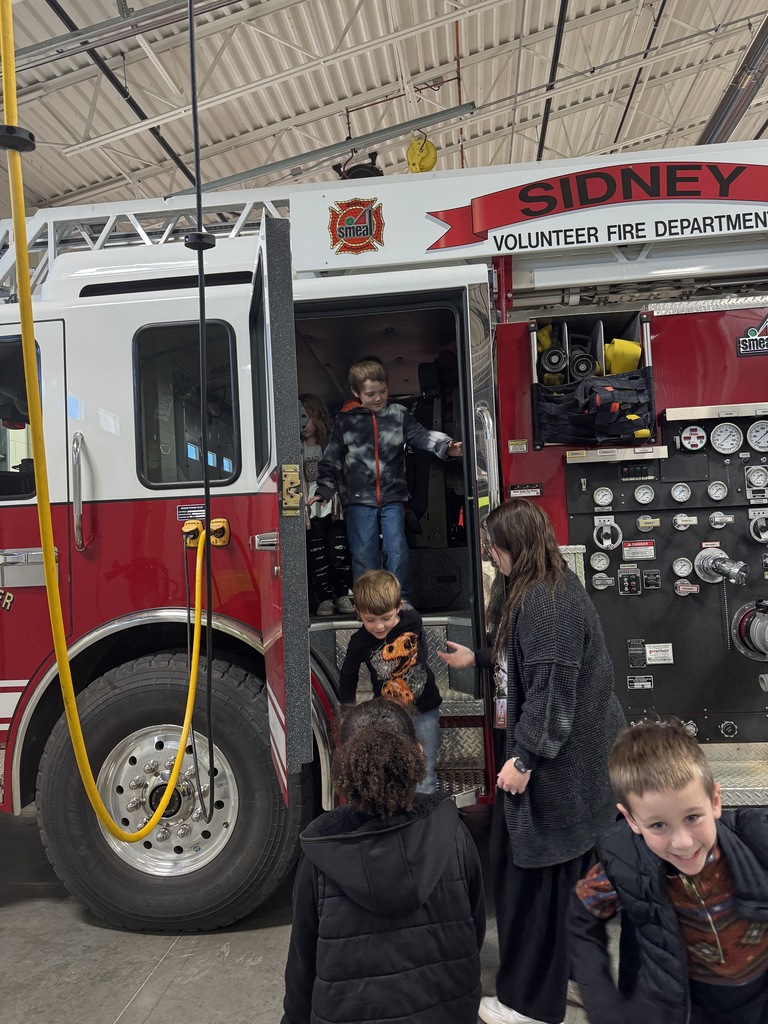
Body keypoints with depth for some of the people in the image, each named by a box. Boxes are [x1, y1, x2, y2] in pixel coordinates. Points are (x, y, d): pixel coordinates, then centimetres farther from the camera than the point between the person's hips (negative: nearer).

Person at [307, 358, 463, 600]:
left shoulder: (398, 414, 6)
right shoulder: (345, 421, 3)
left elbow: (421, 435, -4)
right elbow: (332, 459, 6)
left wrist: (446, 446, -22)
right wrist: (324, 491, -1)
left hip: (392, 497, 1)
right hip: (359, 499, -1)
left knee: (397, 550, 0)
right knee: (364, 553, 3)